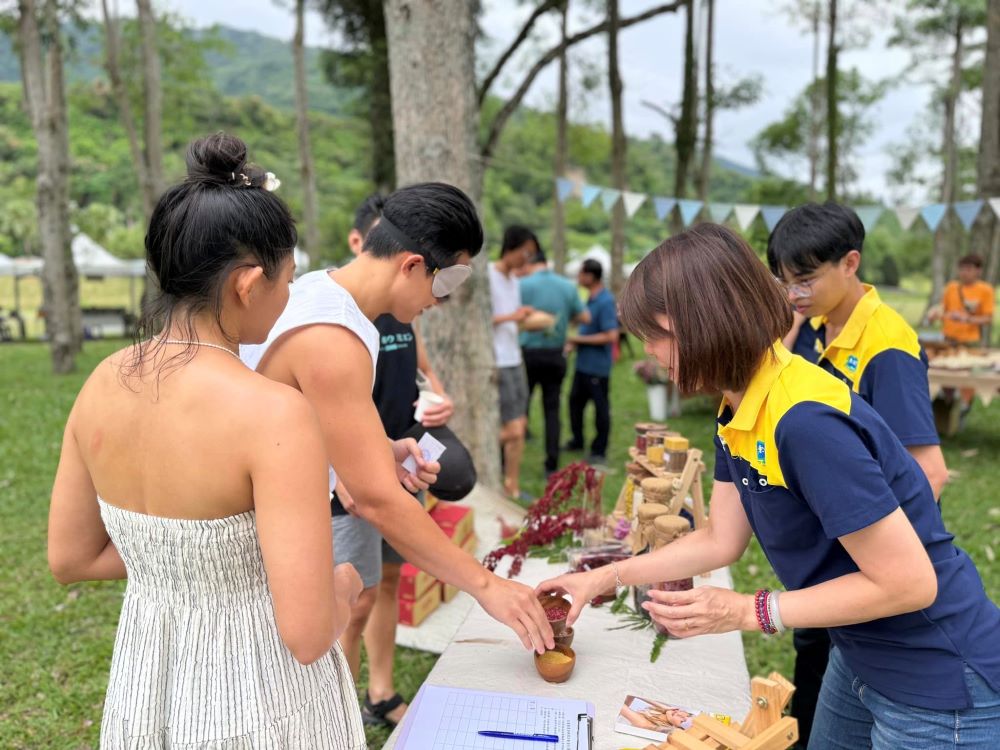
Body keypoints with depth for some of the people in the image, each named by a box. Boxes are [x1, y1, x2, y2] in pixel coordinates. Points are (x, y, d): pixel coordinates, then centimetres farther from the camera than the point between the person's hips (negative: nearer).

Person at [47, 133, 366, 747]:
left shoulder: (102, 386, -7)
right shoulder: (274, 412, -27)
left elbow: (70, 558, 5)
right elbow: (308, 633, -26)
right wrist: (344, 587, -5)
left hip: (144, 695, 6)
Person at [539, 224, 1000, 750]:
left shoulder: (806, 421, -31)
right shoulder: (737, 413, -2)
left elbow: (910, 583, -26)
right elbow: (721, 541, 6)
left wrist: (749, 612, -23)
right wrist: (604, 578, 6)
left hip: (937, 686, -8)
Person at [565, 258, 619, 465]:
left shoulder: (605, 302, -20)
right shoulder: (591, 298, 8)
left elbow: (611, 336, -25)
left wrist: (579, 339, -19)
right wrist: (575, 341, 6)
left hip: (597, 365, -10)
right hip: (583, 362, 10)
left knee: (600, 407, 3)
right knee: (575, 400, 19)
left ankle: (599, 452, 14)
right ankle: (578, 441, 35)